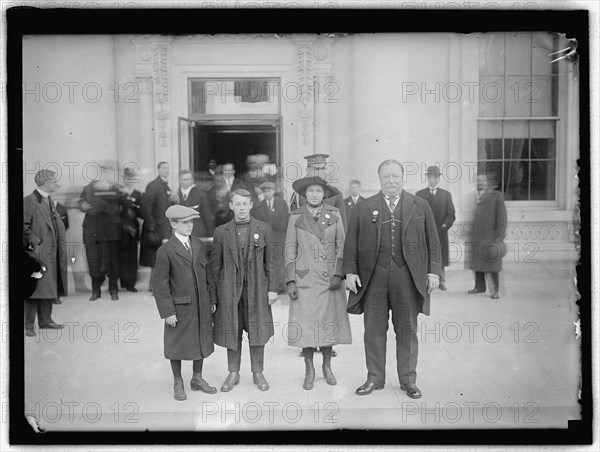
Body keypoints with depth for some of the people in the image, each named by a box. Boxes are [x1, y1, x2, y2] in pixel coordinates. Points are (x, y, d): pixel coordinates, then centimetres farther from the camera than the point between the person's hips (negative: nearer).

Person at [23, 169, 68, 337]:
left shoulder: (50, 201, 16)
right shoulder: (29, 201, -11)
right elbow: (24, 227, -14)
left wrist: (61, 247, 16)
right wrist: (31, 243, -16)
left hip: (51, 253, 8)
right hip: (37, 253, -8)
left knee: (50, 288, 12)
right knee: (35, 289, -4)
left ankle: (45, 320, 22)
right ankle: (29, 325, 3)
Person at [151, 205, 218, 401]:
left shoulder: (199, 245, 5)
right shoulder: (165, 250, -12)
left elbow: (208, 273, 11)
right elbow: (159, 284, -11)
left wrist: (212, 300, 8)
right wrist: (167, 311, -14)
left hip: (201, 305, 5)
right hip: (180, 306, -5)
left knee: (201, 341, 15)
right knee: (178, 345, 8)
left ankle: (197, 379, 32)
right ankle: (178, 384, 25)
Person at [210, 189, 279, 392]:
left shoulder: (264, 229, 2)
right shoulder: (221, 232, 2)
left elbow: (270, 261, 4)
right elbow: (215, 264, 5)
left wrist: (272, 289, 0)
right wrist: (213, 292, 2)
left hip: (257, 289, 0)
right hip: (230, 289, 0)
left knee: (257, 331, 7)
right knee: (232, 332, 8)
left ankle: (258, 373, 22)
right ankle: (233, 373, 23)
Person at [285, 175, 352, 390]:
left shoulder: (334, 215, 5)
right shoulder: (296, 217, 4)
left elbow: (342, 246, 4)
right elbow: (290, 250, 4)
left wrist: (338, 274, -7)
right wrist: (290, 281, -2)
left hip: (330, 277, 1)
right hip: (304, 278, -1)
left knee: (329, 321, 5)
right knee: (306, 324, -1)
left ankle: (327, 367, 22)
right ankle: (309, 370, 13)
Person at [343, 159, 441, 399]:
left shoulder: (420, 206, 9)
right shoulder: (364, 208, 8)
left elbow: (432, 241, 8)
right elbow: (351, 243, 6)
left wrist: (433, 271, 1)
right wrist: (350, 271, -1)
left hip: (408, 276, 0)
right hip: (374, 276, 0)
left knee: (407, 330, 7)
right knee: (374, 330, 5)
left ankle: (408, 379, 20)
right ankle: (375, 378, 18)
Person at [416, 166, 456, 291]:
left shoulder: (446, 194, 13)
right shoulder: (420, 194, 10)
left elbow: (451, 214, 8)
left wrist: (445, 226, -7)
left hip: (441, 232, 1)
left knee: (441, 260, 0)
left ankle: (442, 281, 8)